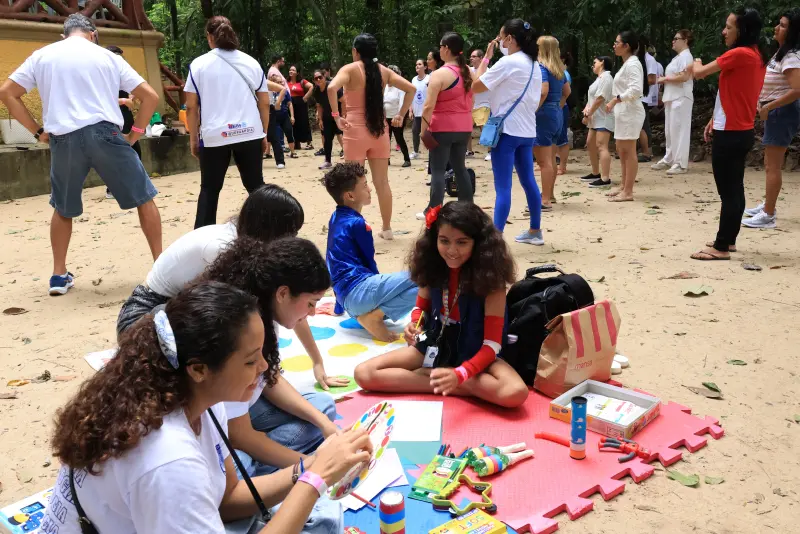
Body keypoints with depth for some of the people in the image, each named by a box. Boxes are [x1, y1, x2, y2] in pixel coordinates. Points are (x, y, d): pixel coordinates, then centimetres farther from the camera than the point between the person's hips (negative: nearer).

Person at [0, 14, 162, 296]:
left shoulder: (42, 55, 14)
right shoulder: (108, 57, 11)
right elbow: (150, 96, 7)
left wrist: (38, 131, 13)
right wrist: (134, 135, 12)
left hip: (63, 139, 2)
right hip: (104, 133, -2)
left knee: (63, 209, 21)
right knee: (144, 198, 10)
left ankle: (59, 275, 22)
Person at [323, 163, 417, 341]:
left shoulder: (336, 218, 16)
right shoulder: (357, 223, -10)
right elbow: (369, 261, -1)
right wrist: (379, 284, 18)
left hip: (345, 294, 10)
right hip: (358, 291, -10)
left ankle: (359, 311, 8)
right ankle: (375, 316, -15)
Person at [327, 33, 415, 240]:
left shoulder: (350, 69, -6)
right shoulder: (383, 71, 7)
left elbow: (331, 88, -23)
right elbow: (411, 88, 5)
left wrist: (336, 116, -14)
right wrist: (401, 115, 7)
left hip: (356, 130, -4)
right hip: (379, 130, 4)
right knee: (382, 182, 10)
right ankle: (387, 228, 17)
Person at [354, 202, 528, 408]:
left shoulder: (490, 277, -20)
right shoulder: (433, 268, -7)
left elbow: (492, 343, -22)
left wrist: (459, 375, -39)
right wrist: (414, 325, -14)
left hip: (475, 354, -3)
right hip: (433, 347, 3)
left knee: (515, 392, -36)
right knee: (364, 373, -15)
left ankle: (425, 375, -22)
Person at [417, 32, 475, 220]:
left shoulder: (440, 74, -14)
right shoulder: (468, 73, 8)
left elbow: (429, 107, -17)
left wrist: (423, 129, -9)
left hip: (443, 128, -7)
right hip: (463, 128, 7)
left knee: (438, 170, -2)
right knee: (460, 167, 14)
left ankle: (433, 211, 2)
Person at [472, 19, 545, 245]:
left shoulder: (508, 62, -13)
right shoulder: (534, 64, 13)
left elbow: (476, 86, -11)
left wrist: (486, 57, -3)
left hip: (507, 130, -8)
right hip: (527, 130, 8)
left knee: (503, 187, -9)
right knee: (528, 181, 15)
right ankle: (535, 231, 24)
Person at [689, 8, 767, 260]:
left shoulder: (739, 54, -17)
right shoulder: (756, 56, 12)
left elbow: (698, 73, -14)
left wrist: (696, 63, 9)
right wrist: (715, 120, 15)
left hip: (730, 134, -9)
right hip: (742, 131, 10)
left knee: (728, 191, -5)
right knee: (734, 188, 14)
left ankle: (721, 248, 1)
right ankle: (728, 240, 24)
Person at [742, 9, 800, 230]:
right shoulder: (782, 52, 14)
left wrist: (768, 107, -24)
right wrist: (762, 103, 10)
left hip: (782, 112, -10)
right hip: (776, 112, 10)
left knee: (773, 166, -8)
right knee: (769, 163, 18)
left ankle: (768, 216, -5)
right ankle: (767, 206, 29)